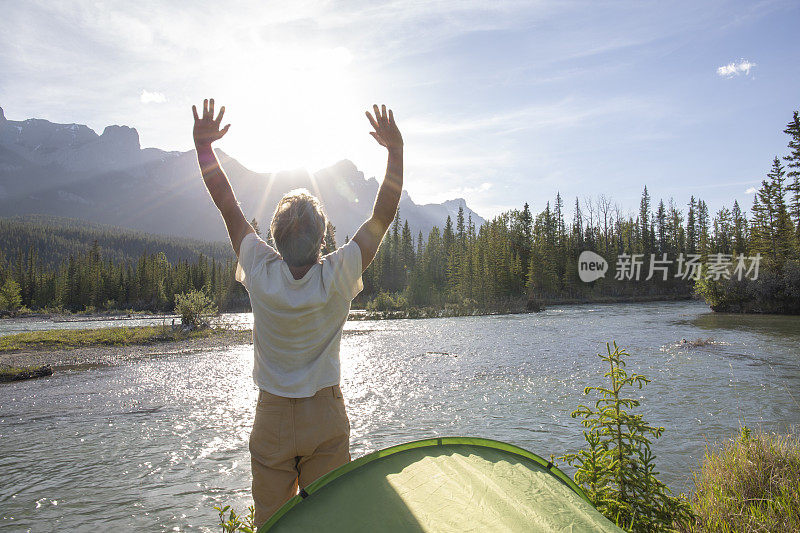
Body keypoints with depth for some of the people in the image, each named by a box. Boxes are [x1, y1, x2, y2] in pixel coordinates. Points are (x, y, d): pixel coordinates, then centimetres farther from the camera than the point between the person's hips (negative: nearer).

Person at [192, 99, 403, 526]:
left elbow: (228, 205, -7)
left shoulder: (261, 274, -17)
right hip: (327, 419, 0)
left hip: (271, 418, 1)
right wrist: (395, 149, -11)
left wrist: (203, 144, -1)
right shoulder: (338, 276, -20)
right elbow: (383, 215, -13)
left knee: (270, 520, 16)